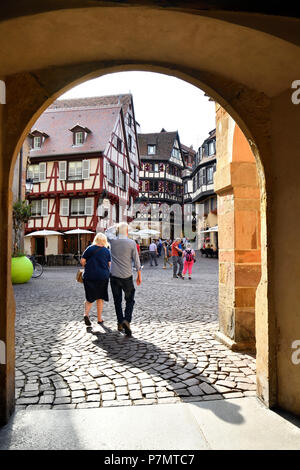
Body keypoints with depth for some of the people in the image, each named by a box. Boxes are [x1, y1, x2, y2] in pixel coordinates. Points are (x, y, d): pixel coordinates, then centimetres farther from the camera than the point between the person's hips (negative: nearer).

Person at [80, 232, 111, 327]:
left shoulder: (90, 248, -1)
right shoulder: (107, 251, 2)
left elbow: (82, 261, -3)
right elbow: (109, 265, 2)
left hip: (89, 276, 0)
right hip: (103, 276, 0)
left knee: (89, 297, 11)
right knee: (100, 298, 12)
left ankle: (86, 314, -10)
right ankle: (99, 319, 18)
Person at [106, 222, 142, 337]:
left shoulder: (113, 241, -3)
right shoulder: (132, 243, -8)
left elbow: (108, 232, 21)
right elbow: (136, 260, -4)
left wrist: (117, 226, 31)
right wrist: (139, 275, 5)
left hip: (114, 276, 2)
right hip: (127, 277, -2)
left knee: (117, 301, 13)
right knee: (130, 300, 10)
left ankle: (120, 323, 16)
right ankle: (127, 320, -9)